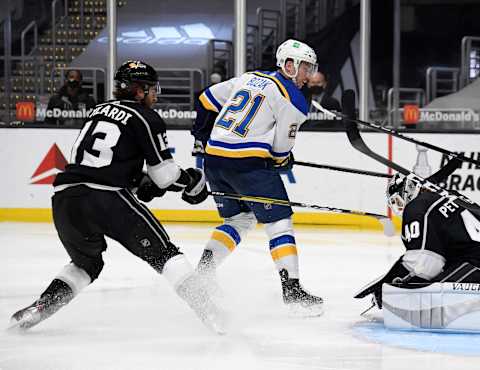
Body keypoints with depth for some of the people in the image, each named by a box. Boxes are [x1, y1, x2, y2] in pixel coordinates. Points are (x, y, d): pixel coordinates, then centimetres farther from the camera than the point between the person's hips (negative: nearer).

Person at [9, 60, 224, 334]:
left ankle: (42, 305, 12)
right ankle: (208, 313, -8)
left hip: (64, 196, 6)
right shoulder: (146, 119, 5)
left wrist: (141, 182, 26)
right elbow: (165, 174, 4)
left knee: (87, 263, 29)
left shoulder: (99, 111, 27)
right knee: (163, 252, 2)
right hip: (105, 198, -6)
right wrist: (192, 181, 21)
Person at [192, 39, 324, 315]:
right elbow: (280, 149, -4)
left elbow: (207, 100, 21)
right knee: (279, 222, 0)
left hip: (214, 158, 7)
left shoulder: (249, 77, 17)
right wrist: (284, 161, 19)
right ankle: (292, 289, -7)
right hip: (249, 162, -7)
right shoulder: (294, 100, -5)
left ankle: (204, 268, 10)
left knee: (240, 219, 23)